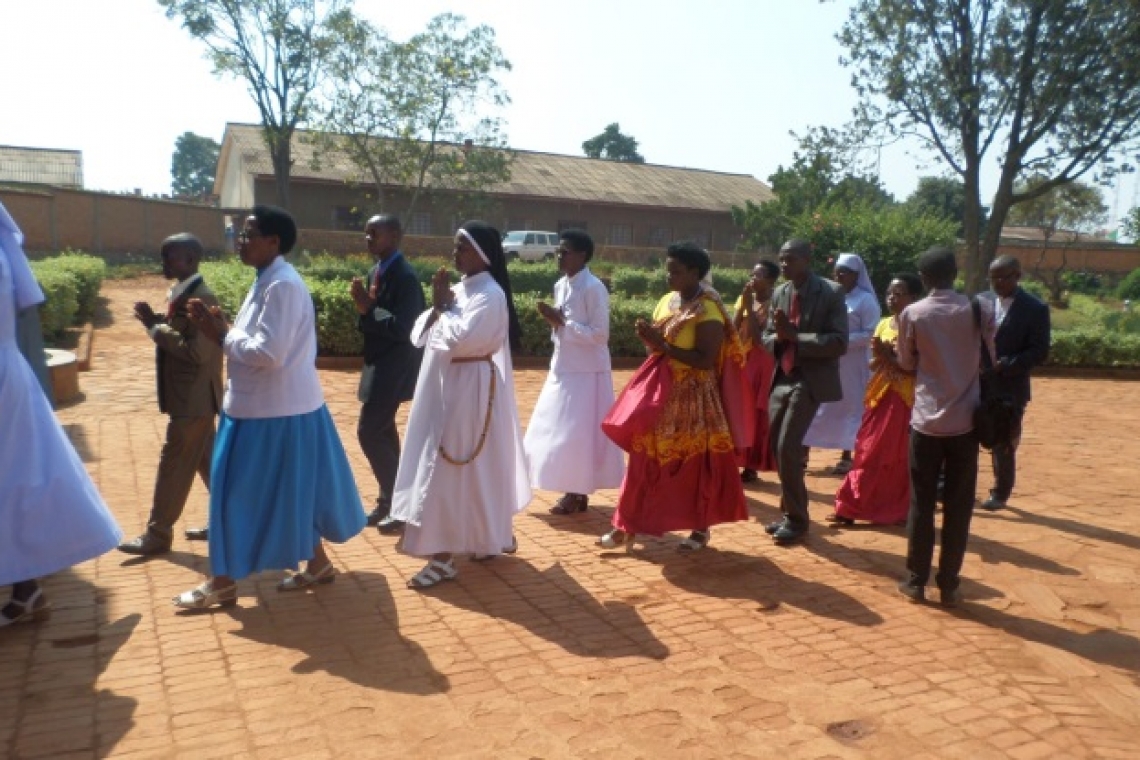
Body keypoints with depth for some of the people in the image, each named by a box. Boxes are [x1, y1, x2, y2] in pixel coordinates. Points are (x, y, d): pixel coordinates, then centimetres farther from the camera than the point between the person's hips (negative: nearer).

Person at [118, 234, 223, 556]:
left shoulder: (202, 297, -21)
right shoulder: (180, 293, 9)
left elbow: (196, 351, -26)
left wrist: (155, 326, -20)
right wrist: (155, 320, -1)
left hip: (193, 398, -10)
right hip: (191, 396, 10)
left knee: (174, 466, 0)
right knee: (207, 460, 17)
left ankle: (158, 535, 11)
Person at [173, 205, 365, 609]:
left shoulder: (283, 286, -20)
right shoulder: (268, 281, 12)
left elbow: (267, 353, -26)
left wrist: (223, 334, -12)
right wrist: (221, 329, -1)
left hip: (277, 412, -10)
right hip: (264, 407, 10)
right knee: (292, 492, 17)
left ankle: (223, 581, 15)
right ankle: (317, 563, 31)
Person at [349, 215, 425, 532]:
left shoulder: (405, 276, -18)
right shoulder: (376, 271, 10)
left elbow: (403, 328, -23)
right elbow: (375, 320, 13)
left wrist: (368, 308, -24)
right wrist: (363, 306, -7)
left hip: (393, 368, -9)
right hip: (379, 364, 9)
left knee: (369, 432, -10)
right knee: (383, 432, 14)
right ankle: (390, 502, 25)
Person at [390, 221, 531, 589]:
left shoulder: (490, 294, -16)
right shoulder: (459, 289, 11)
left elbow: (459, 340, -26)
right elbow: (419, 335, 8)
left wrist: (442, 307, -11)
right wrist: (438, 305, -8)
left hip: (469, 390, -9)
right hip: (445, 387, 9)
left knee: (452, 468, -7)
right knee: (475, 466, 17)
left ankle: (444, 557, 0)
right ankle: (494, 534, 32)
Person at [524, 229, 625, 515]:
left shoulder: (593, 288, -16)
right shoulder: (561, 285, 9)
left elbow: (600, 334, -19)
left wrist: (562, 323, -19)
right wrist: (553, 320, -4)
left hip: (586, 372, -8)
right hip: (563, 368, 9)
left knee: (578, 433, -3)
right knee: (558, 432, 12)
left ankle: (577, 494, 10)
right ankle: (573, 491, 24)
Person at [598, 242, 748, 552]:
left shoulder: (708, 311, -15)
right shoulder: (667, 301, 9)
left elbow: (706, 359, -22)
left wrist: (664, 346, -22)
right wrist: (649, 338, -6)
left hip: (693, 398, -7)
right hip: (661, 392, 7)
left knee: (694, 464, 5)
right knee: (645, 459, 8)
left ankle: (701, 528, 21)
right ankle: (628, 525, 15)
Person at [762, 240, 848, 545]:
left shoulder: (831, 292, -9)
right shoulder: (779, 293, 9)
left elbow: (839, 343, -16)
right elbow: (767, 338, 12)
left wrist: (796, 336, -23)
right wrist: (778, 337, -11)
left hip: (810, 381, -7)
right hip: (782, 379, 7)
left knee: (788, 447, -12)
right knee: (778, 448, 10)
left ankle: (797, 518, 4)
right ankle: (789, 511, 27)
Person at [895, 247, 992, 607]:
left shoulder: (912, 314, -4)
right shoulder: (979, 311, -1)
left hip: (926, 421, -1)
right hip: (965, 421, 1)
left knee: (921, 504, 8)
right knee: (958, 508, 8)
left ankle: (916, 581, 15)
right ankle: (949, 585, 14)